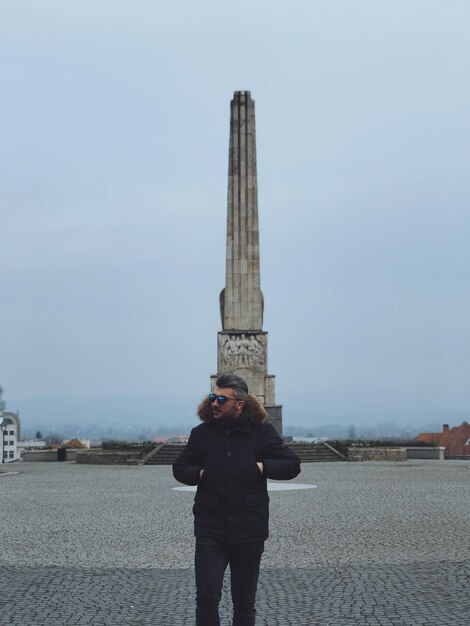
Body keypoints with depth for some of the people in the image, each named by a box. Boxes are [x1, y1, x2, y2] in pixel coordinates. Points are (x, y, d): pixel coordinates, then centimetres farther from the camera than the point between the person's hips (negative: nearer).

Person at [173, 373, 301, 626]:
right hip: (210, 531, 0)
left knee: (244, 603, 11)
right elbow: (179, 468, 14)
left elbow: (292, 465, 3)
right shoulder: (202, 433, 3)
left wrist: (262, 467, -12)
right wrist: (199, 473, -6)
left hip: (249, 531, 0)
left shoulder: (262, 432, -1)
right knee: (207, 597, -9)